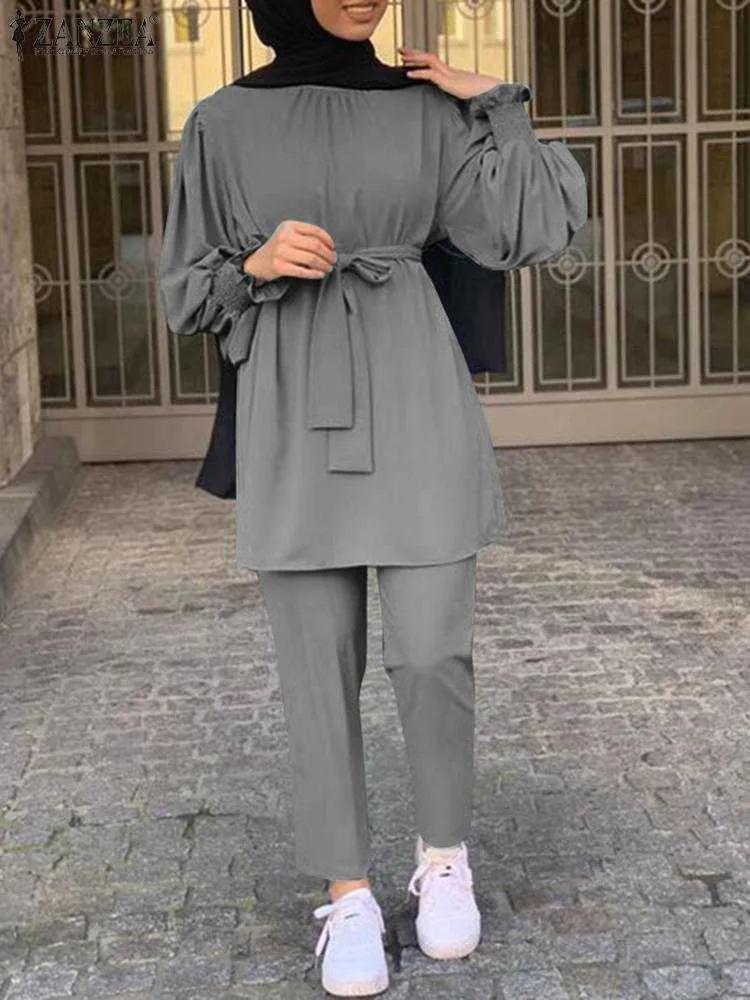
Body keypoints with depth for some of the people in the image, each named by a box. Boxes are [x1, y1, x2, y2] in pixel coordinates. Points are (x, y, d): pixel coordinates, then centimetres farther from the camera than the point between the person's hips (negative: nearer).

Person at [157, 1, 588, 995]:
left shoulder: (425, 112, 5)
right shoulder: (222, 124, 3)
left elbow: (534, 231, -2)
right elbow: (191, 292, 7)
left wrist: (498, 102, 0)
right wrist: (259, 264, -13)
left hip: (410, 403, 0)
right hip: (295, 421, 0)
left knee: (430, 651, -5)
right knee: (318, 664, 1)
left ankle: (444, 853, 21)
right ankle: (349, 897, 15)